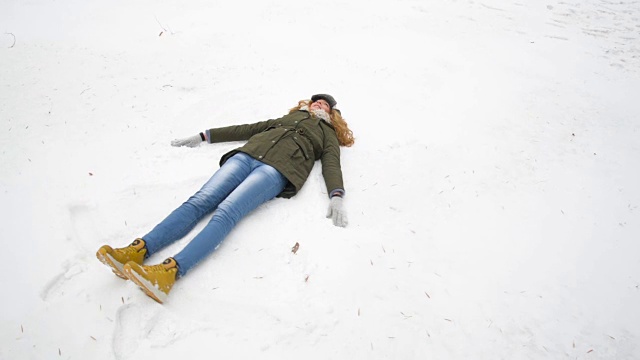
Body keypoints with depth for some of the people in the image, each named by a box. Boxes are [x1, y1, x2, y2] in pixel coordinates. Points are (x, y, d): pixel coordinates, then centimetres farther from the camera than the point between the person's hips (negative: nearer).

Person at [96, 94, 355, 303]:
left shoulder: (328, 135, 25)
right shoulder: (291, 117, 37)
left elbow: (331, 165, 6)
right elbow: (247, 129, 33)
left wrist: (336, 196, -16)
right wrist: (204, 136, 29)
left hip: (277, 169, -5)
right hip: (246, 155, 5)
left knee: (226, 212, -29)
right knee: (200, 201, -19)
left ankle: (170, 271, -46)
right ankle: (137, 251, -32)